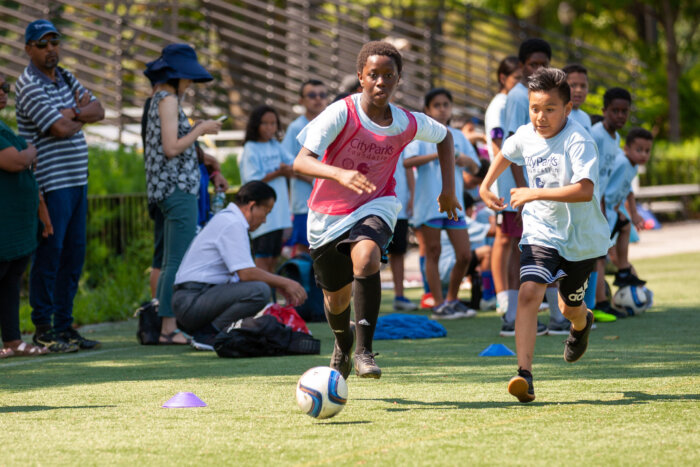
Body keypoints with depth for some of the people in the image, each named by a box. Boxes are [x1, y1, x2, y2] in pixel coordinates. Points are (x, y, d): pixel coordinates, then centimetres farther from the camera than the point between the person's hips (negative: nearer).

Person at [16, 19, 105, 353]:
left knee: (74, 254, 9)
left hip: (77, 179, 8)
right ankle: (43, 329, -1)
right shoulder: (30, 85, -11)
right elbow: (60, 129, -19)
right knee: (49, 253, -6)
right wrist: (80, 116, 1)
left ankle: (65, 325, 14)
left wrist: (71, 113, -10)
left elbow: (98, 111, 7)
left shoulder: (66, 79, 16)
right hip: (51, 183, -8)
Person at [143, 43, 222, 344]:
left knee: (170, 263, 11)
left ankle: (164, 326, 12)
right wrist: (200, 130, -9)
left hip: (172, 188, 10)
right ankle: (169, 327, -11)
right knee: (179, 262, -10)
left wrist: (197, 129, 13)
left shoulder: (161, 99, 17)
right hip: (178, 187, -10)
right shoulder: (168, 101, -12)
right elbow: (172, 148, -19)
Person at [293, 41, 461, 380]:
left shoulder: (408, 124, -10)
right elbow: (301, 161, -30)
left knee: (366, 256, -34)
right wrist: (340, 175, -47)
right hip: (328, 214, 0)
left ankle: (364, 351, -30)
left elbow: (444, 137, 13)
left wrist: (448, 188, 8)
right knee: (337, 296, 15)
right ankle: (342, 342, 51)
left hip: (374, 208, 0)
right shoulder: (341, 114, -20)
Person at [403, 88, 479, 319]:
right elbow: (407, 161, -16)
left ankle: (452, 299, 17)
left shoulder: (458, 136, 15)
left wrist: (466, 160, -8)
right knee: (433, 253, 0)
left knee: (464, 255, 1)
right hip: (429, 203, -4)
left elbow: (475, 168, 16)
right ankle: (438, 305, 4)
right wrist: (436, 155, -27)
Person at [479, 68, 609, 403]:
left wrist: (535, 193, -36)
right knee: (528, 293, -21)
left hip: (581, 237, -3)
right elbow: (506, 154, 23)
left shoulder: (578, 142, -23)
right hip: (541, 233, 3)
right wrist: (485, 186, 19)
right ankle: (524, 373, -26)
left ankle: (581, 324, 58)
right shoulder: (525, 136, -4)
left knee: (569, 305, 17)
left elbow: (585, 190, -37)